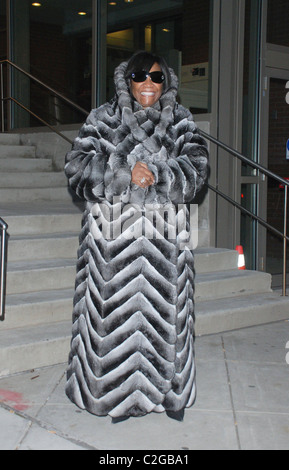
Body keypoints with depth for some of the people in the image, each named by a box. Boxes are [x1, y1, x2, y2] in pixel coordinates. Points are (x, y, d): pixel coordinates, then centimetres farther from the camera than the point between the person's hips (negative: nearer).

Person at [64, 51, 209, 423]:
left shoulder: (180, 121, 10)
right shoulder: (103, 119, 7)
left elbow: (196, 168, -1)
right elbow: (76, 165, -3)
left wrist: (157, 174, -18)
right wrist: (125, 174, -15)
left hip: (166, 232, 1)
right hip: (113, 231, -1)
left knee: (164, 306, 3)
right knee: (116, 307, 0)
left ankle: (169, 391, 19)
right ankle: (120, 392, 16)